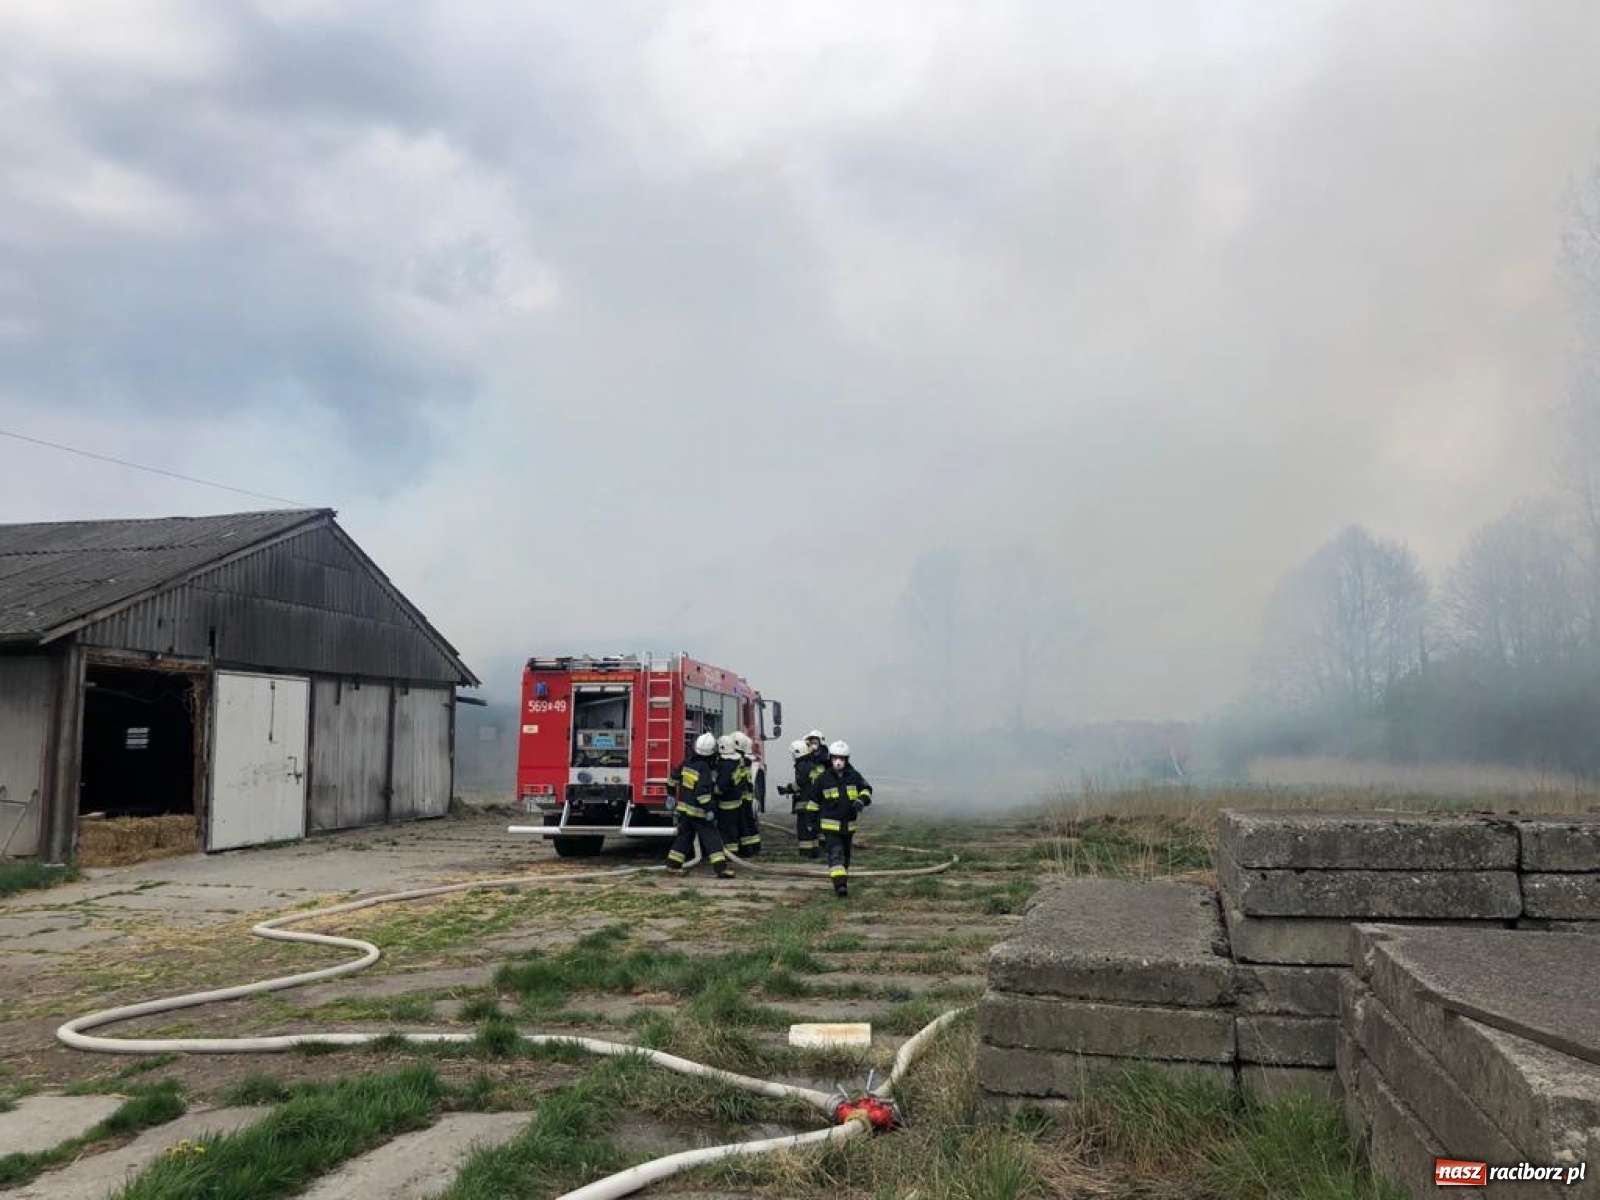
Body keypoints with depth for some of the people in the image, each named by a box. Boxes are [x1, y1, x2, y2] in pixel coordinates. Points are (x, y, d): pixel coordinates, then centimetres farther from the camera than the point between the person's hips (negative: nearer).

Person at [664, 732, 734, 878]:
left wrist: (671, 795, 24)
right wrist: (709, 810, -22)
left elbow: (673, 778, 12)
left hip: (683, 808, 7)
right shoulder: (706, 770, -20)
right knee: (711, 838, -4)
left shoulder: (687, 762, 3)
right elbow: (702, 792, -27)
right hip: (699, 812, -7)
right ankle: (722, 868, -8)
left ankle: (673, 865, 18)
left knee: (683, 837, 17)